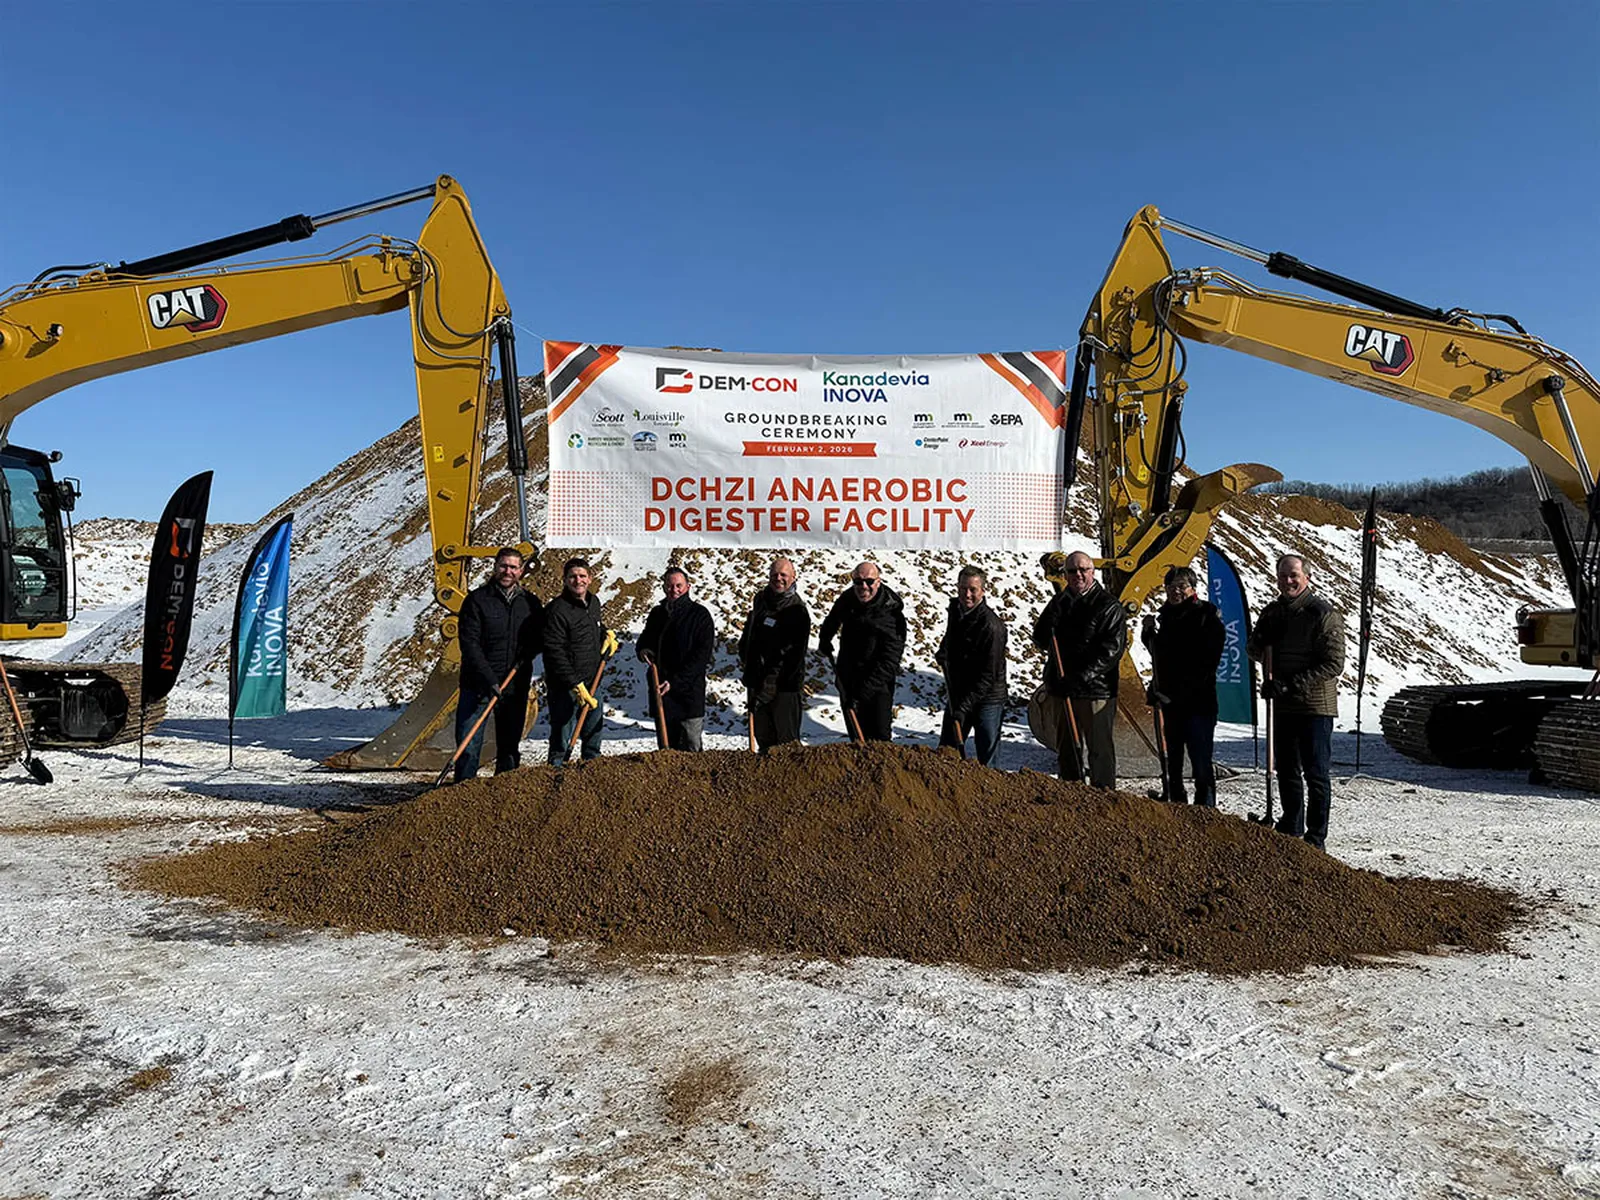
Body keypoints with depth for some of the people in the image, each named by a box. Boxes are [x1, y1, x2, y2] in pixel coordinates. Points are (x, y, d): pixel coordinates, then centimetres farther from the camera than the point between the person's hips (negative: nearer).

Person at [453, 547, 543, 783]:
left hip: (516, 686, 3)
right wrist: (489, 679, -19)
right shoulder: (477, 599, -4)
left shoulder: (530, 603, 7)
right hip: (478, 683, -3)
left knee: (509, 747, 10)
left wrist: (525, 656, -4)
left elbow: (539, 637, 18)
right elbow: (469, 643, -10)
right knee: (468, 746, -2)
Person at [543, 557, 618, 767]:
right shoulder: (557, 610, -17)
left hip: (591, 681, 8)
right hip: (564, 685, -8)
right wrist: (576, 685, -23)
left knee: (594, 729, 21)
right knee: (562, 735, -2)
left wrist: (607, 634, 7)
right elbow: (555, 653, -20)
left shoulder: (593, 602, 7)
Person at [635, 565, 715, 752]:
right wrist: (642, 650, -2)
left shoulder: (700, 615, -6)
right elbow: (645, 639, 24)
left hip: (689, 693, -5)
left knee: (691, 750, -2)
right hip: (660, 691, 5)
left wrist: (675, 681, -18)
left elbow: (702, 655, -12)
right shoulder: (657, 613, 10)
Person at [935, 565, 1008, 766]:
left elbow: (989, 676, -21)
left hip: (987, 698, -7)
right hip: (958, 693, 7)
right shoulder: (955, 608, 2)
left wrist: (964, 706, -24)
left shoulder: (992, 625, -21)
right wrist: (943, 652, 8)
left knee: (986, 759, -1)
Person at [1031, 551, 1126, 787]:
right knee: (1066, 749, 15)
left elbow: (1113, 648, -15)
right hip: (1062, 688, 6)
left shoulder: (1109, 605, -7)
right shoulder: (1060, 601, 13)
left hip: (1096, 690, -6)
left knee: (1099, 749, 1)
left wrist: (1082, 676, -22)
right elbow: (1039, 638, 13)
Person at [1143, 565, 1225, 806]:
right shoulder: (1167, 615, 14)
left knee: (1200, 759, -7)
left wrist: (1182, 692, -18)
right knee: (1173, 757, 13)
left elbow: (1207, 662, -13)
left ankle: (1205, 808, 0)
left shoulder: (1207, 616, -7)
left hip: (1198, 700, -7)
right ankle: (1176, 802, 23)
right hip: (1170, 700, 7)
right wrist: (1150, 632, 6)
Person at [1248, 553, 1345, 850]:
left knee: (1315, 773, 0)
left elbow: (1333, 664, -15)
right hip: (1283, 705, 7)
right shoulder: (1272, 612, 10)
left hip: (1315, 705, -6)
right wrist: (1266, 648, -7)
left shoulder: (1323, 613, -11)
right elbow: (1254, 648, 18)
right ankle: (1291, 828, 30)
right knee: (1286, 770, 16)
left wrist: (1291, 685, -21)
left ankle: (1316, 837, 9)